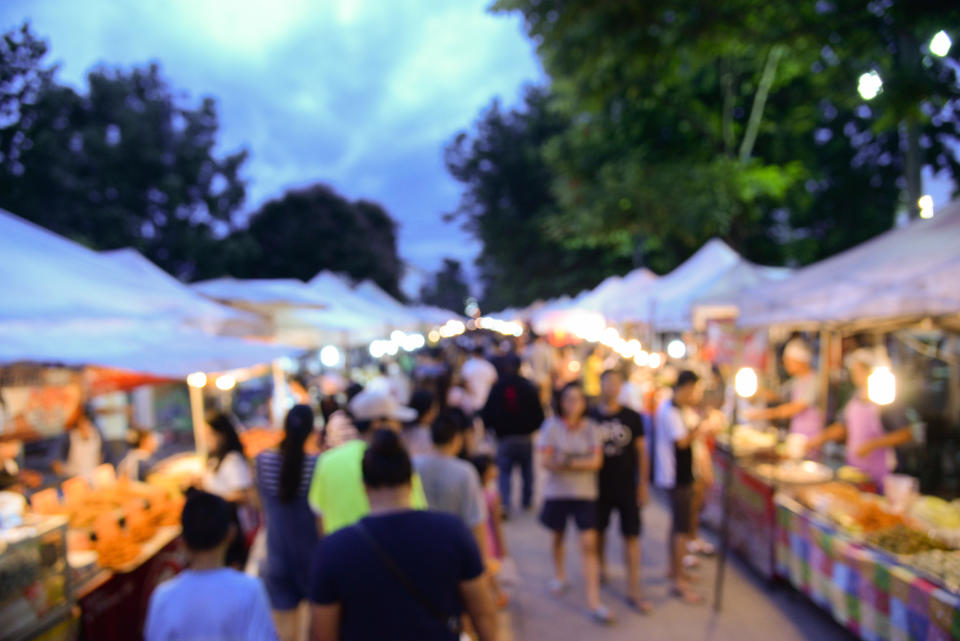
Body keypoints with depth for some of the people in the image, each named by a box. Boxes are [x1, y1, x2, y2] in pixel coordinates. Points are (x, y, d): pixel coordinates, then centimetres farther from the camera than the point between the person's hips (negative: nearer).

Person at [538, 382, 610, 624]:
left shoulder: (591, 428, -2)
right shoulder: (551, 426, -5)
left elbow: (596, 461, -9)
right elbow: (546, 460, -13)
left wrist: (568, 463, -20)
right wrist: (582, 463, -24)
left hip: (585, 493, 0)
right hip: (557, 492, 0)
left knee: (589, 544, -7)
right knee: (558, 536, 19)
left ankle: (594, 601, -5)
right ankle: (559, 576, 46)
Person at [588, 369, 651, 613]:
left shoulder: (632, 417, -3)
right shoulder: (591, 417, -4)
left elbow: (641, 451, 3)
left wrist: (643, 484, 1)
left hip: (627, 487, -1)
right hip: (600, 485, 1)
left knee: (631, 537, 0)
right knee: (599, 531, 16)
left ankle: (633, 592, 7)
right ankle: (601, 568, 42)